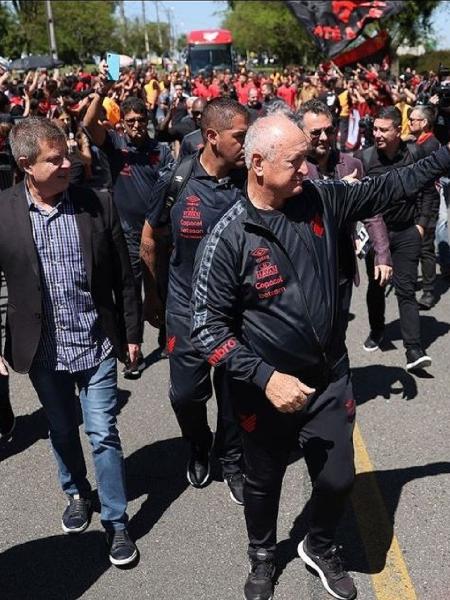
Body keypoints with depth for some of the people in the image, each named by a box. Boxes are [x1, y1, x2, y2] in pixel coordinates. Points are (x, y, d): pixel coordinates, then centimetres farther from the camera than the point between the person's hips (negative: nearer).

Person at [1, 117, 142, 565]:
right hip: (42, 349, 1)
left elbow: (123, 277, -2)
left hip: (97, 344, -1)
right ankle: (77, 493, 46)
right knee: (61, 431, 20)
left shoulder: (98, 205, -9)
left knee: (103, 434, 5)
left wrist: (132, 332, 1)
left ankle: (116, 521, 24)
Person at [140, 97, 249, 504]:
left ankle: (231, 460, 38)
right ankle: (199, 448, 42)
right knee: (186, 393, 10)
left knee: (233, 394, 13)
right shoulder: (176, 182, -11)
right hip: (188, 307, 0)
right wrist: (153, 292, 10)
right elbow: (150, 238, 4)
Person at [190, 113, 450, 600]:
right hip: (266, 388, -3)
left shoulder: (321, 199, -6)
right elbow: (208, 327, -18)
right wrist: (264, 377, -27)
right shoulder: (228, 238, -20)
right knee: (263, 483, 19)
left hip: (329, 376, 4)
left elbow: (385, 189, 9)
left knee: (338, 478, 15)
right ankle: (262, 556, 50)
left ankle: (320, 547, 47)